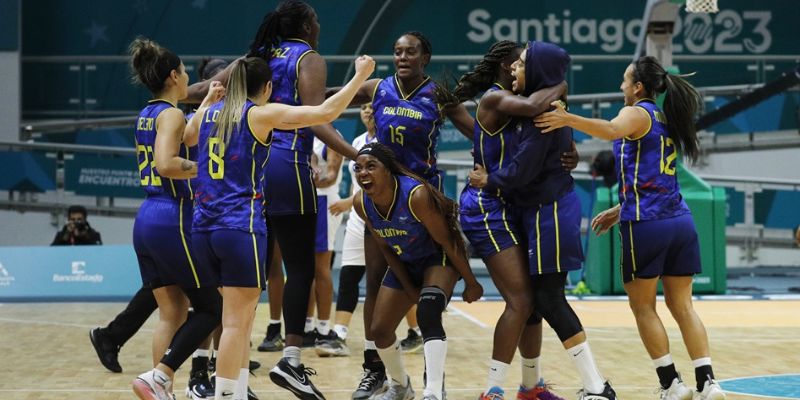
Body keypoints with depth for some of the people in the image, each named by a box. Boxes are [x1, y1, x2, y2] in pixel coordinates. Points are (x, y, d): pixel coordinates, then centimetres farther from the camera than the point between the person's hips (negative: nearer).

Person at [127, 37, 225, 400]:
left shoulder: (147, 115, 15)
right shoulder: (170, 114, -11)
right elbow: (166, 164, -25)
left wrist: (208, 103, 37)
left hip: (147, 220, 8)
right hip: (172, 220, -8)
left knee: (172, 313, 9)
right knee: (212, 306, 0)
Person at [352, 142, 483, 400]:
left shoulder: (416, 195, -34)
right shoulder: (361, 203, -16)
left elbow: (447, 241, -22)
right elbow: (386, 249, -1)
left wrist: (471, 283, -13)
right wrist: (409, 289, -1)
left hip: (438, 258, -6)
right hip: (405, 264, 6)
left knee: (428, 315, -32)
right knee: (379, 330, 5)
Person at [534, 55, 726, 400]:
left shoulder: (636, 113, -3)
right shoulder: (666, 120, 21)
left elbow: (611, 130, -28)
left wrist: (568, 119, -36)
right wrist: (620, 210, 31)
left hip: (646, 225, -7)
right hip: (680, 221, 7)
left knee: (642, 307, 5)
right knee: (682, 305, 9)